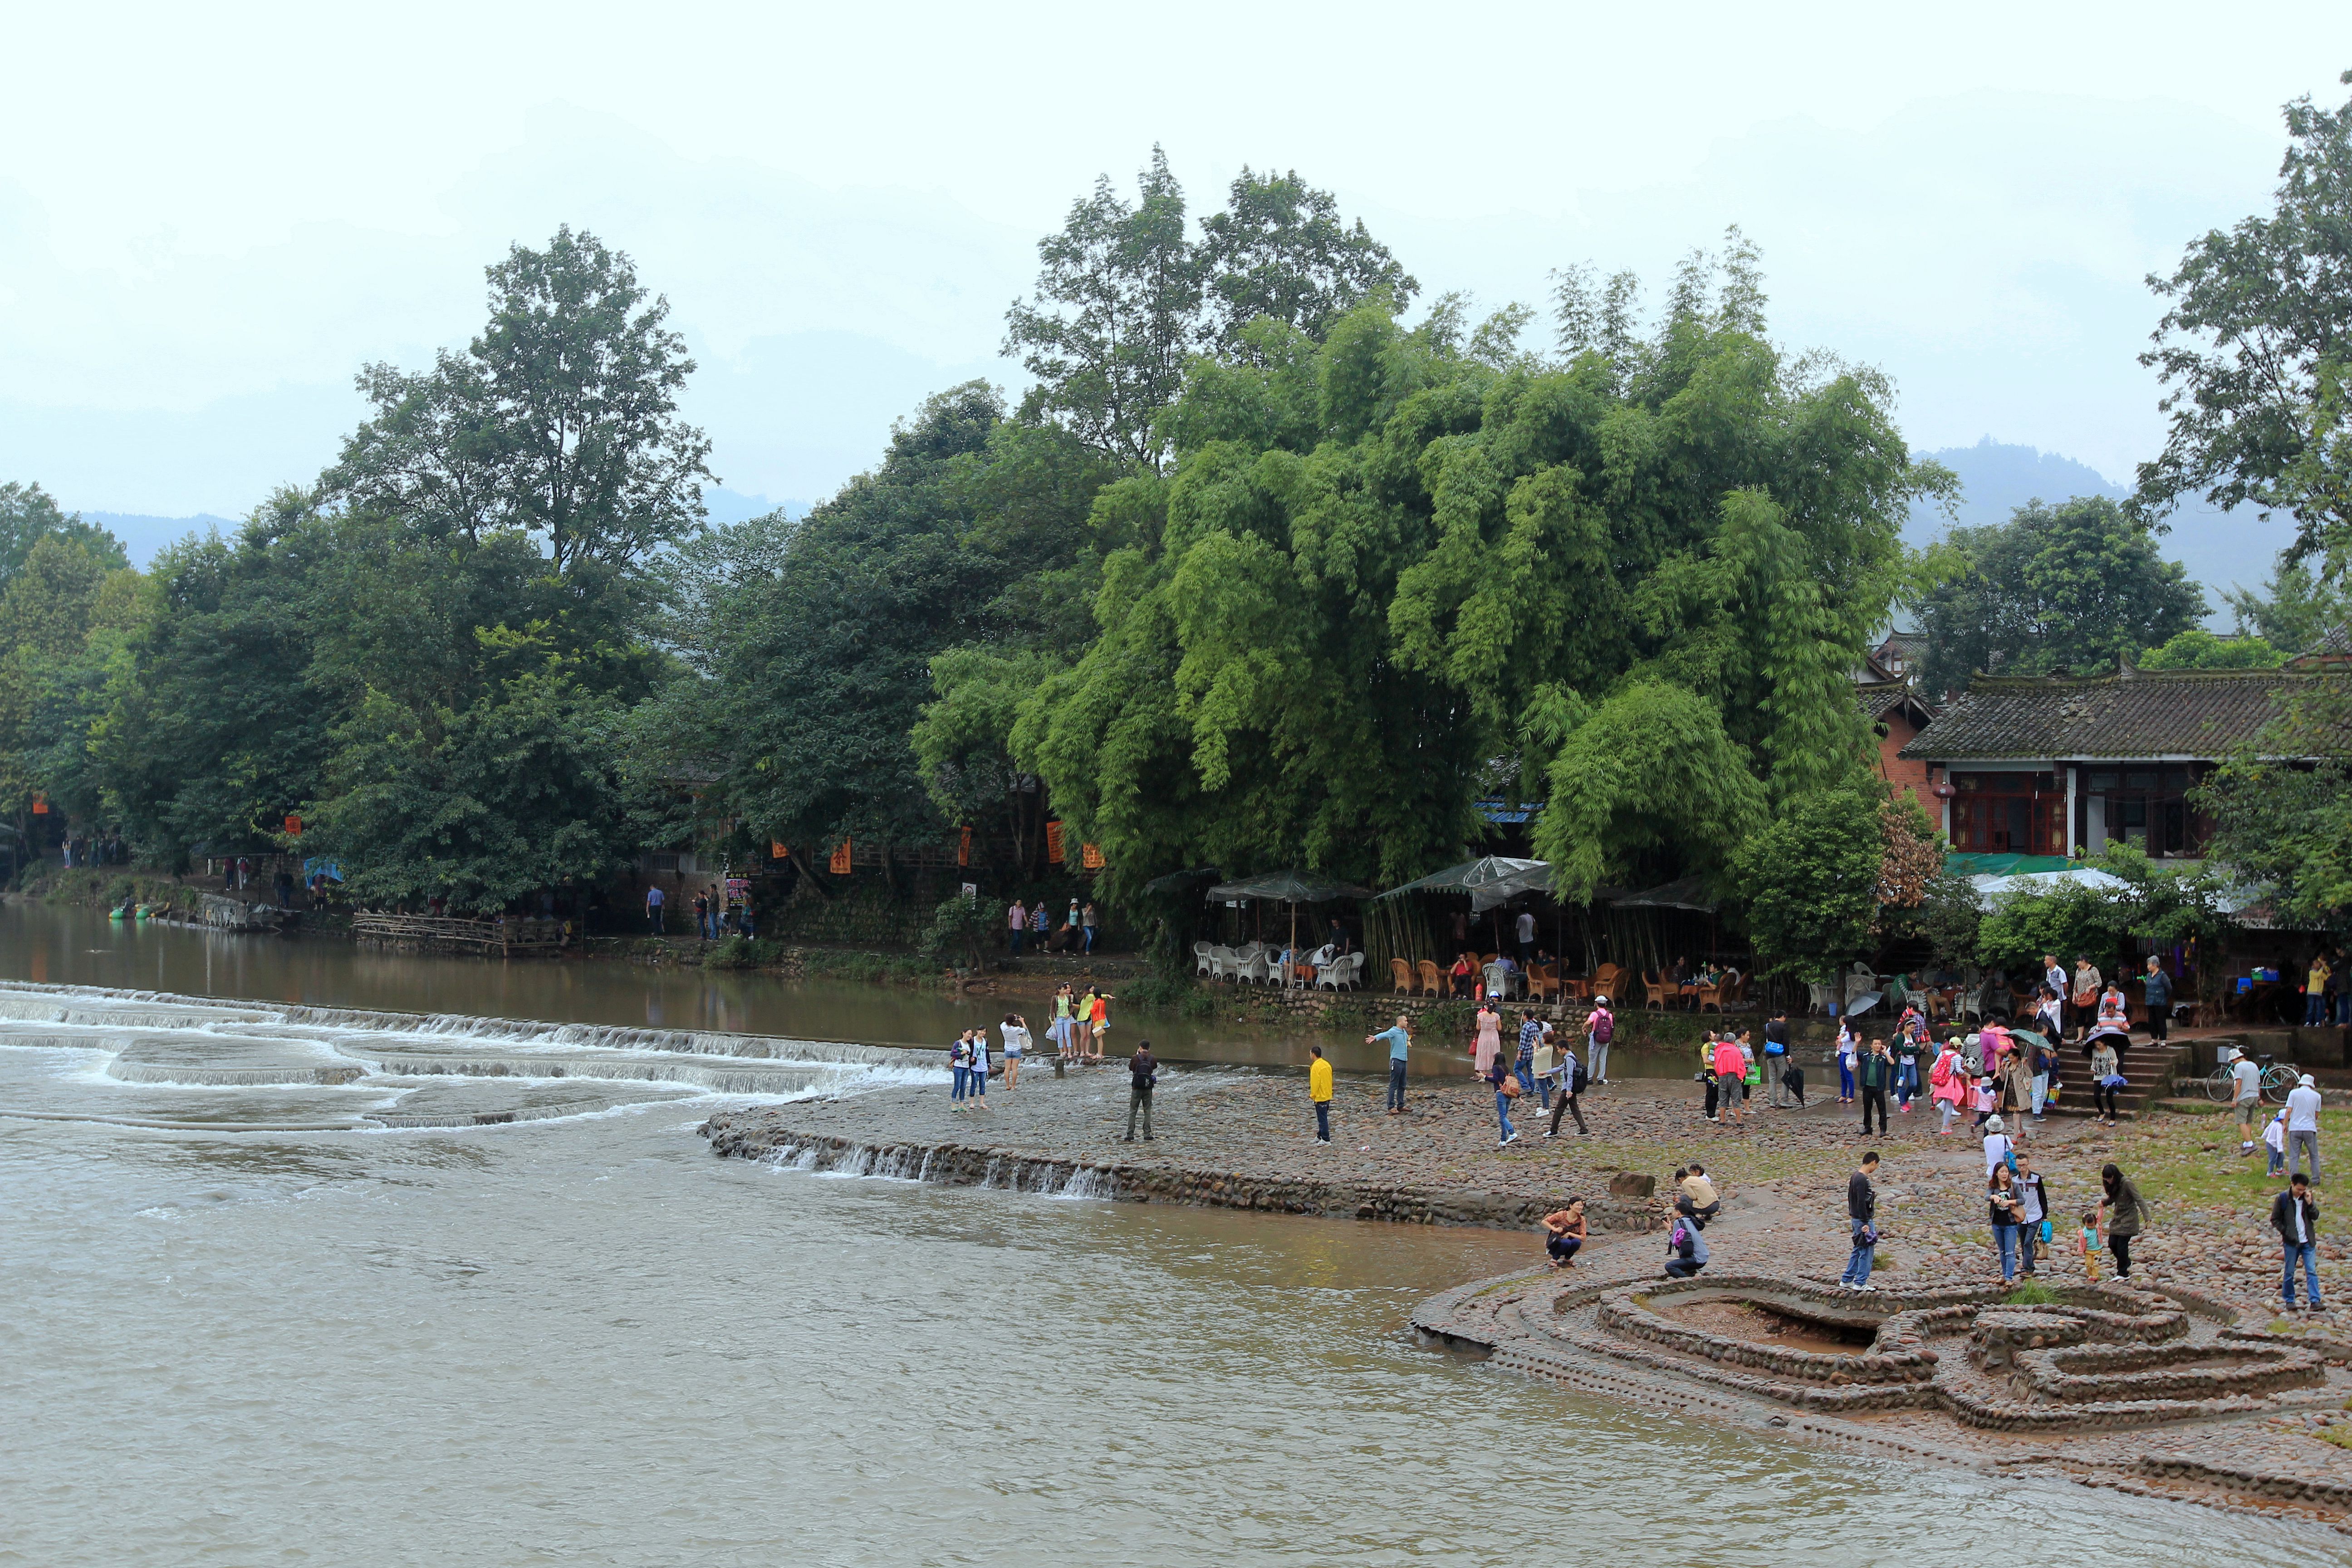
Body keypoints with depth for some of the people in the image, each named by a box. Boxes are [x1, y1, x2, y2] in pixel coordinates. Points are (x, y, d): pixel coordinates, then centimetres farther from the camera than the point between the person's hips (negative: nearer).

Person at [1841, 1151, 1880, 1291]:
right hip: (1864, 1220, -10)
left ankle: (1847, 1280, 19)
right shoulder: (1863, 1180, -19)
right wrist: (1865, 1223, -22)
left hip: (1856, 1219, 10)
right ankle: (1860, 1283, -1)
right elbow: (1861, 1203, -23)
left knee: (1858, 1250, 16)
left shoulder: (1855, 1177, 12)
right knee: (1867, 1251, -3)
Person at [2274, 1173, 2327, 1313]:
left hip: (2308, 1242, 2)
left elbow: (2315, 1216, 1)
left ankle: (2315, 1301, -8)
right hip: (2292, 1242, -2)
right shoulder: (2283, 1199, -5)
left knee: (2312, 1271, -5)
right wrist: (2285, 1232, -10)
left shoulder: (2307, 1197, 4)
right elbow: (2275, 1220, -1)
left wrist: (2310, 1203, -13)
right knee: (2289, 1272, 4)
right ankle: (2289, 1300, 15)